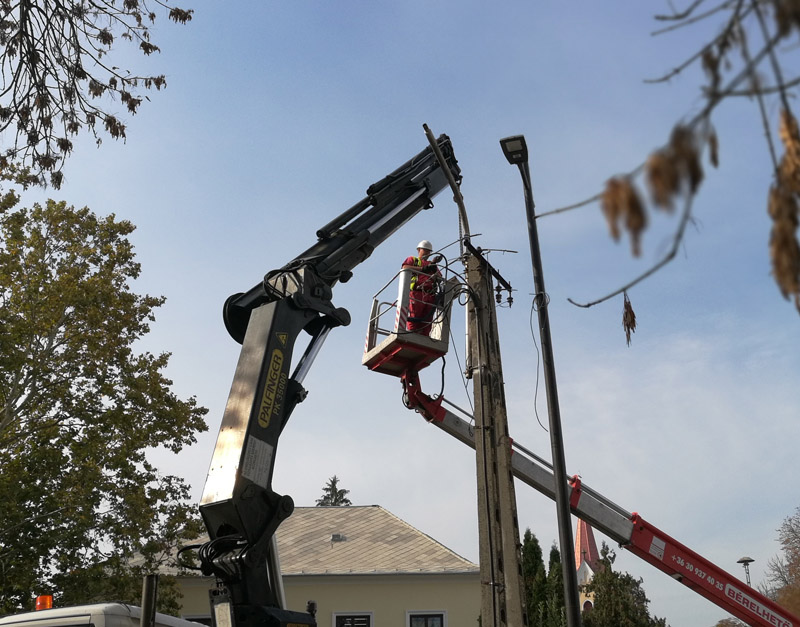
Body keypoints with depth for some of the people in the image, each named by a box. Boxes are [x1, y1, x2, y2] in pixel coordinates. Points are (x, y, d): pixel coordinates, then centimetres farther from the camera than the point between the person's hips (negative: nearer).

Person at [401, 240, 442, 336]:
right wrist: (423, 269, -5)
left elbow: (440, 279, 20)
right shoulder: (412, 259, 24)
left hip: (430, 295, 4)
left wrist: (434, 266, 4)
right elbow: (405, 268, 1)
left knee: (426, 322, -7)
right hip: (416, 293, -4)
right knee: (413, 320, -16)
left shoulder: (431, 264, 34)